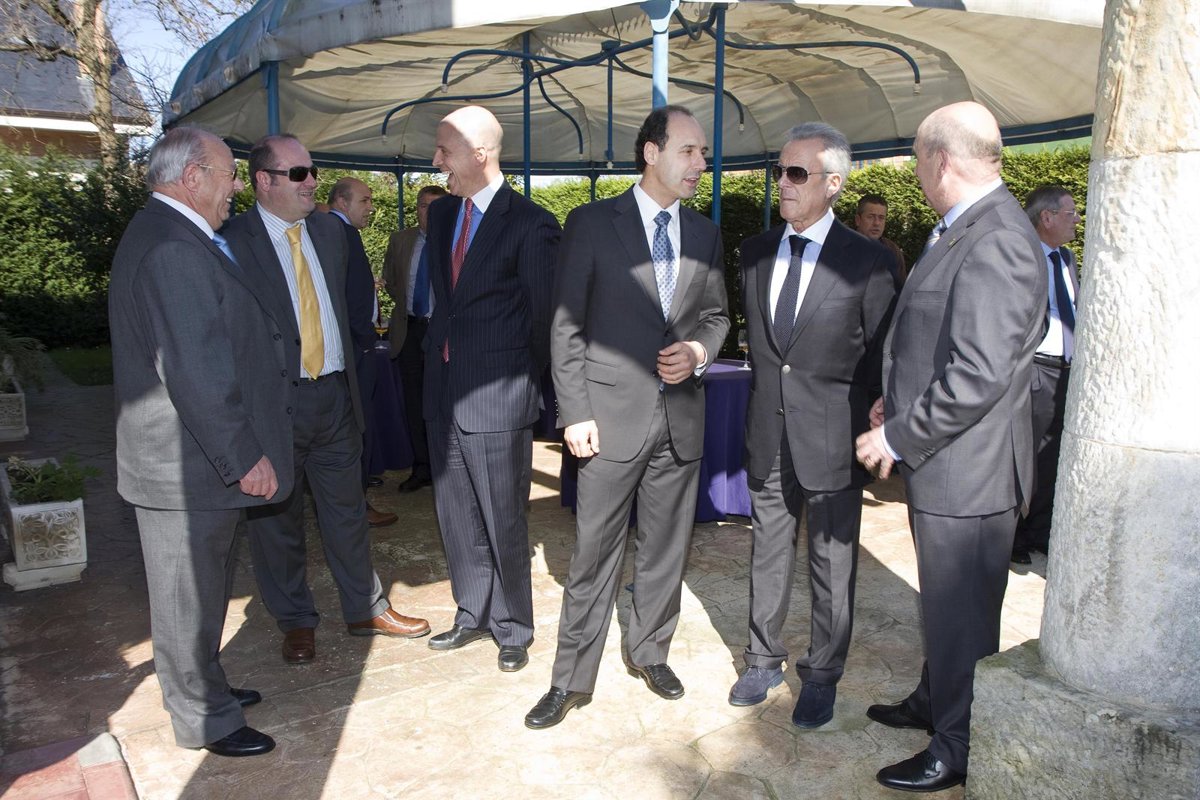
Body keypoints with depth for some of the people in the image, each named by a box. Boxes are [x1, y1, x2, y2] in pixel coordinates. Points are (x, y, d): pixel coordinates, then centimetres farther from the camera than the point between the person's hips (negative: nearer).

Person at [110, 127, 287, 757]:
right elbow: (196, 369, -27)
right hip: (189, 467, -11)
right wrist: (244, 457, -21)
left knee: (200, 587, 23)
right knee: (191, 594, 5)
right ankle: (204, 721, 22)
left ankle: (202, 688, 40)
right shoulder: (175, 248, -22)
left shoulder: (159, 234, 14)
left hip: (192, 461, 11)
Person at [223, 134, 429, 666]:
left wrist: (349, 378, 13)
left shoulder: (329, 230, 9)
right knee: (276, 517, 10)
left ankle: (365, 609, 31)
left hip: (335, 394, 5)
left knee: (347, 508, 15)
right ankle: (295, 622, 29)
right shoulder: (233, 241, -9)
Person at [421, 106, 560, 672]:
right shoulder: (441, 213, 10)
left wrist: (525, 380, 3)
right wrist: (439, 352, 15)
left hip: (498, 396, -7)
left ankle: (512, 629, 23)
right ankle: (473, 615, 33)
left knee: (503, 520, 4)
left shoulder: (530, 223, -11)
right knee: (456, 516, 16)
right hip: (443, 387, 7)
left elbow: (543, 312, -5)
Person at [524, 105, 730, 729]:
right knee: (594, 554, 3)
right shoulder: (592, 223, -4)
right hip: (613, 414, -4)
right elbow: (566, 326, -5)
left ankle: (649, 652, 35)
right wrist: (574, 413, -11)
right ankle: (572, 679, 18)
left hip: (681, 415, 5)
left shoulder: (705, 234, 10)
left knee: (667, 547, 15)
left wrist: (699, 351, -5)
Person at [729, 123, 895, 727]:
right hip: (768, 433, 4)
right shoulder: (755, 252, 6)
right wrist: (769, 392, 13)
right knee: (768, 553, 17)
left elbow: (883, 356, -5)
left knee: (832, 567, 9)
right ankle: (764, 659, 36)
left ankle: (821, 676, 28)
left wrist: (872, 430, -7)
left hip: (832, 437, -4)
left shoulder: (868, 261, -8)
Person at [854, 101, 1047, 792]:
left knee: (963, 615, 7)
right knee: (944, 604, 25)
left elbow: (979, 373, -28)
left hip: (967, 469, -10)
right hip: (941, 460, 10)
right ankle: (934, 702, 45)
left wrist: (900, 437, -19)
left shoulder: (996, 241, -22)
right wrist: (902, 406, 14)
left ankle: (959, 751, 26)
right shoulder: (964, 229, 10)